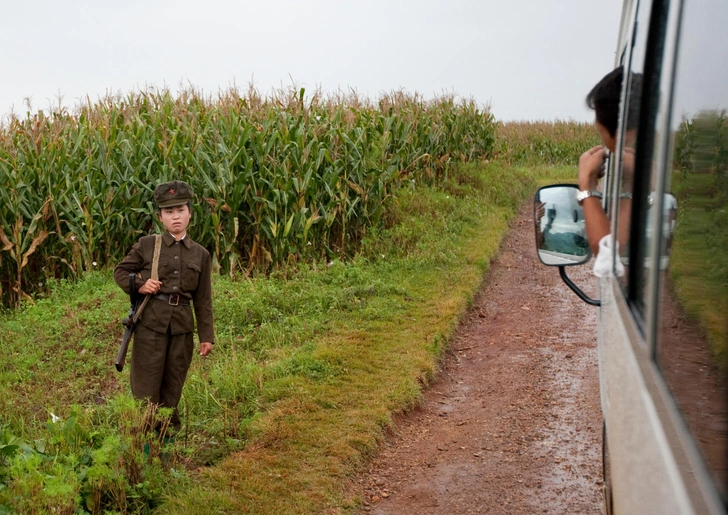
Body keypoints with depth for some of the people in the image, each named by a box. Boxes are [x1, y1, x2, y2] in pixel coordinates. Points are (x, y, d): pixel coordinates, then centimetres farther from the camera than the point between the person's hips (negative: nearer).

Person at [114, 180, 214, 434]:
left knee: (172, 389, 10)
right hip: (151, 323, -2)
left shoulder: (200, 254, 7)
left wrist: (206, 335, 5)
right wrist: (139, 285, -10)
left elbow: (203, 299, 8)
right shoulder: (146, 245, 0)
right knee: (146, 387, 0)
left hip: (182, 327, 2)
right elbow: (120, 271, 10)